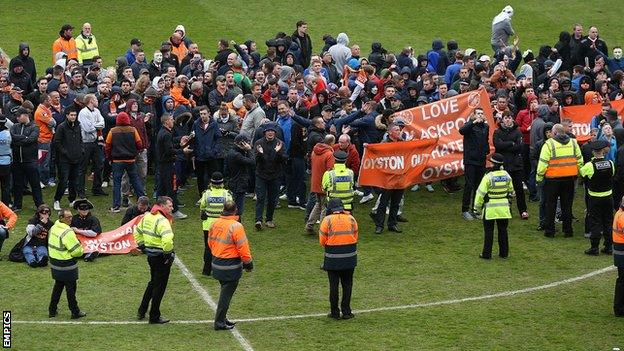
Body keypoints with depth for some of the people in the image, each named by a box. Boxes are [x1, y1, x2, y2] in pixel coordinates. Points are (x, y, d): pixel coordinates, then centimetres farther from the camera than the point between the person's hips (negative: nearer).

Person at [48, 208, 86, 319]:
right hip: (67, 266, -8)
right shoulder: (67, 232, -24)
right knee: (71, 288, 4)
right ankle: (75, 312, 14)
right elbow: (76, 250, -23)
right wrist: (81, 251, 1)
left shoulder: (53, 228, 4)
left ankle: (52, 310, 25)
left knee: (58, 286, 20)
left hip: (54, 262, 8)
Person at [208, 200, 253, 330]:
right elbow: (243, 247, -18)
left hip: (217, 264, 7)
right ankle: (220, 322, 8)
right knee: (226, 294, 4)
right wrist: (248, 263, -6)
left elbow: (210, 242, 13)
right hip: (231, 266, -7)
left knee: (225, 292, 20)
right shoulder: (236, 226, -20)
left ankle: (222, 318, 28)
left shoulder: (215, 224, 1)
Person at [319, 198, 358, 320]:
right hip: (350, 258, 2)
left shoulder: (327, 220, -7)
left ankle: (335, 312, 9)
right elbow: (355, 237, 7)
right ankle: (346, 312, 12)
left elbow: (322, 241, -3)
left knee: (334, 285, 6)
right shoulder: (351, 219, 2)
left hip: (333, 259, -2)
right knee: (347, 285, 12)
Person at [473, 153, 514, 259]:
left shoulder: (488, 177, -18)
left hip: (490, 208, -4)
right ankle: (504, 252, 19)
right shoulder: (506, 175, -1)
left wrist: (477, 208, -4)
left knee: (488, 231, 5)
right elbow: (511, 191, 14)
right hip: (503, 208, 4)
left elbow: (480, 193, -14)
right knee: (503, 230, 14)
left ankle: (487, 253, 7)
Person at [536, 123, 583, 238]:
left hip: (553, 179, -4)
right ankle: (567, 230, 13)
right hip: (569, 179, 4)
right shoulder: (573, 143, 5)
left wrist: (539, 177, -2)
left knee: (550, 205, 7)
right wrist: (579, 174, 20)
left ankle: (549, 230, 9)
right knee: (567, 205, 11)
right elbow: (579, 160, 10)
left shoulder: (549, 144, -10)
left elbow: (543, 163, -11)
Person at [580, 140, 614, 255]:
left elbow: (581, 172, 0)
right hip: (608, 197, 3)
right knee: (608, 222, 12)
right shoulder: (610, 163, -8)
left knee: (595, 223, 4)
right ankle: (608, 247, 16)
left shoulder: (589, 165, -18)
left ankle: (595, 248, 5)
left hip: (595, 198, -3)